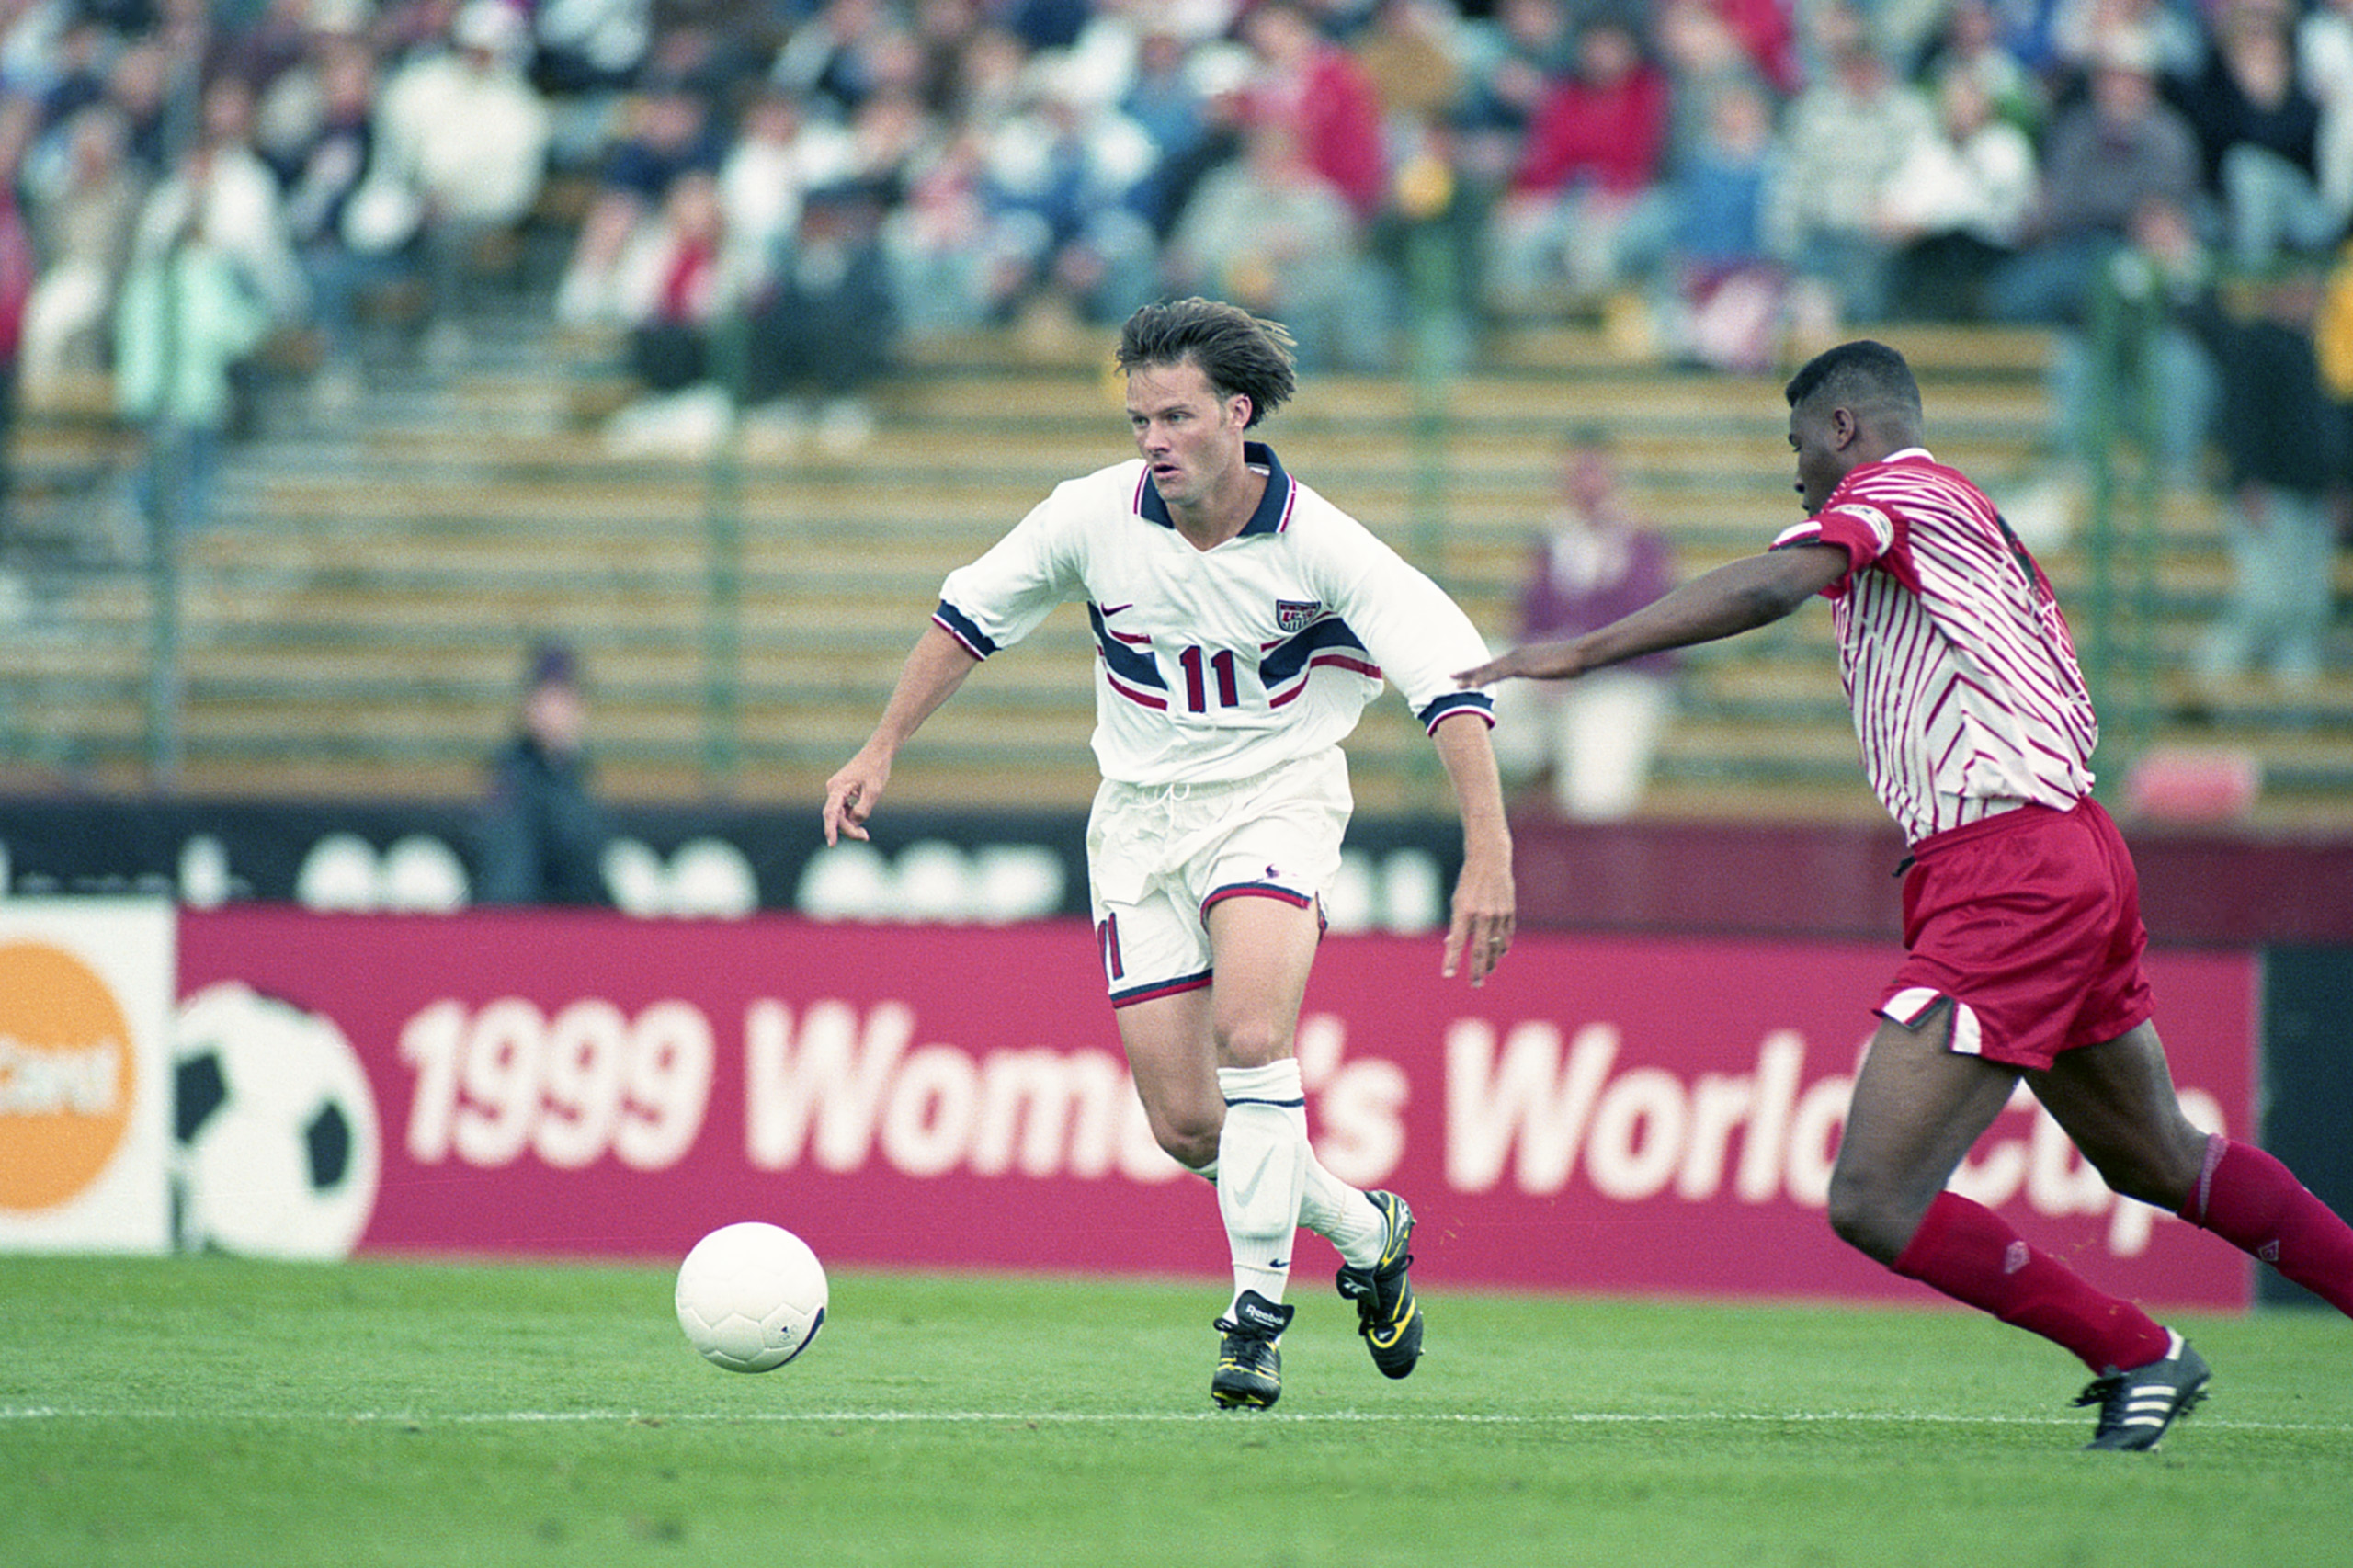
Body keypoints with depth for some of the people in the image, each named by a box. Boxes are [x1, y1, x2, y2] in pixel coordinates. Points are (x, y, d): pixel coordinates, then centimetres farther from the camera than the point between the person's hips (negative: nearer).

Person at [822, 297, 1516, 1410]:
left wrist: (1488, 854, -26)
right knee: (1184, 1126, -2)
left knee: (1249, 1032, -30)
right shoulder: (1094, 516, -10)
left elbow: (1453, 676, -18)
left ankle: (1257, 1311, -20)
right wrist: (882, 750, 6)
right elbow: (969, 615, 7)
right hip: (1140, 814, 3)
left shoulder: (1315, 543, -17)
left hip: (1276, 796, -3)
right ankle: (1364, 1233, 24)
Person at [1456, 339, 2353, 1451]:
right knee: (2161, 1162, 25)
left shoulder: (1891, 489, -5)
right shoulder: (1976, 521, 24)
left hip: (2006, 882, -10)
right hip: (2078, 853, 10)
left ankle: (2139, 1358, -4)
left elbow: (1771, 587, -24)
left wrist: (1582, 651, -28)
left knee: (1872, 1202, -12)